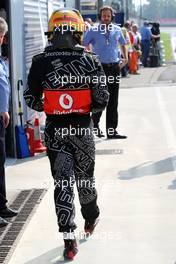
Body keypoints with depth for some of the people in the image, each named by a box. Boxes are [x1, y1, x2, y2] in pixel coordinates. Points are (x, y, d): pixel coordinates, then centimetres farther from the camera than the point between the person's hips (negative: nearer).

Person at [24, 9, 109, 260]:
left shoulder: (40, 62, -7)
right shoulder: (90, 61, -8)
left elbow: (30, 98, -5)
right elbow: (101, 100, -7)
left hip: (55, 129, 0)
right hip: (82, 127, 0)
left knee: (62, 182, 4)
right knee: (85, 177, 20)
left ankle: (69, 239, -2)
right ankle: (91, 219, 43)